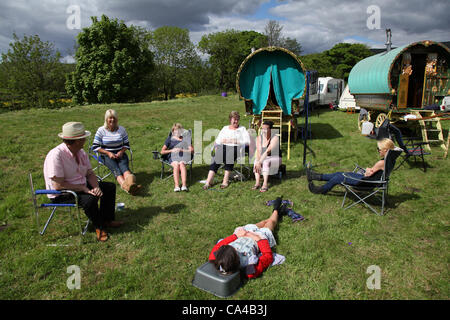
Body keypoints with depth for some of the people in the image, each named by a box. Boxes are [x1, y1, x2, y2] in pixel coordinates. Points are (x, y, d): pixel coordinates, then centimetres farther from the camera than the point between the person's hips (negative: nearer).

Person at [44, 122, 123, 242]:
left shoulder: (81, 152, -1)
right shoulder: (56, 155, -26)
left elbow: (90, 173, 4)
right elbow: (58, 185, -28)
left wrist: (96, 187, -16)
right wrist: (84, 189, -25)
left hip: (82, 187, 9)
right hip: (61, 195, -9)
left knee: (110, 187, 4)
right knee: (90, 199, -33)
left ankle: (107, 220, 12)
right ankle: (99, 227, -7)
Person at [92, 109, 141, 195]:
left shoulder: (122, 129, 11)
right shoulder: (101, 130, 3)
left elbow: (126, 144, 14)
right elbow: (95, 147, -1)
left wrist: (121, 151, -7)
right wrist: (108, 153, -12)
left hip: (120, 154, 2)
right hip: (106, 156, -2)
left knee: (124, 166, -32)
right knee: (116, 169, -33)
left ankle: (130, 183, -64)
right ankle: (125, 186, -61)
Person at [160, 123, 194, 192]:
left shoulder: (186, 138, 17)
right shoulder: (170, 139, 15)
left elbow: (192, 151, 6)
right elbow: (162, 152, 9)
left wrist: (182, 150, -10)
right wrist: (172, 150, -9)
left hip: (183, 156, 0)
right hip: (172, 157, 0)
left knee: (181, 164, -35)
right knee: (176, 164, -34)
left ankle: (184, 185, -47)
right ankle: (176, 186, -45)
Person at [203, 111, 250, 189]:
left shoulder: (242, 129, 17)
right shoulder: (225, 128, 24)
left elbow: (248, 141, 5)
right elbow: (218, 140, 18)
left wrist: (236, 141, -8)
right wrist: (217, 147, -1)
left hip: (235, 148, -2)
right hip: (223, 147, 2)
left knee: (229, 155, -35)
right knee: (216, 158, -27)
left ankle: (225, 181, -29)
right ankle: (209, 181, -32)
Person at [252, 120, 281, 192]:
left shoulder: (275, 138, -20)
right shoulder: (259, 137, -4)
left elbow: (267, 151, -30)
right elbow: (258, 151, -16)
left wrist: (260, 162, -37)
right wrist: (258, 161, -33)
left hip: (275, 158, -4)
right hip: (264, 158, 4)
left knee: (266, 162, -34)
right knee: (256, 161, -27)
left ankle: (265, 184, -35)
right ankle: (257, 182, -30)